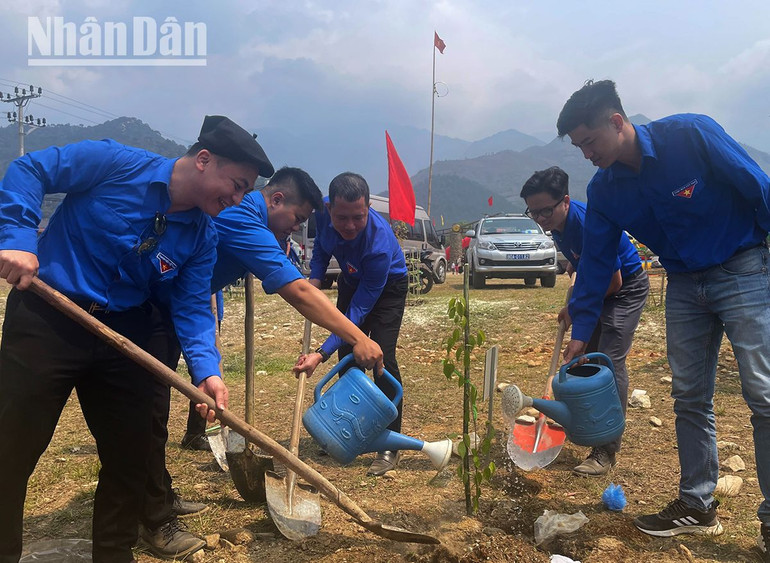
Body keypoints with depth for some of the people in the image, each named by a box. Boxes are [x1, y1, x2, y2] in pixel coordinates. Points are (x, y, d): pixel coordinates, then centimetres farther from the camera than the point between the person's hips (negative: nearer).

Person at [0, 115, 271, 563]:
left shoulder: (202, 238, -1)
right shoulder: (116, 164, -15)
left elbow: (193, 307, -5)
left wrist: (206, 369, -21)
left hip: (124, 333, 5)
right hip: (46, 320, -5)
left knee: (130, 454, 10)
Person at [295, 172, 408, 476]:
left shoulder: (379, 243, -42)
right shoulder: (323, 212, -26)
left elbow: (359, 310, -39)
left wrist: (321, 354, -45)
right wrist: (315, 277, -16)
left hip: (387, 287, -6)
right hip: (351, 281, 6)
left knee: (382, 357, -17)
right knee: (346, 355, 6)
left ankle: (390, 446, -8)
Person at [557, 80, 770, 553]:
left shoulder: (691, 135, -20)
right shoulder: (604, 190, -4)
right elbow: (596, 262, 0)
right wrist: (581, 332, -2)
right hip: (684, 285, 5)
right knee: (689, 398, 7)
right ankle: (697, 505, 20)